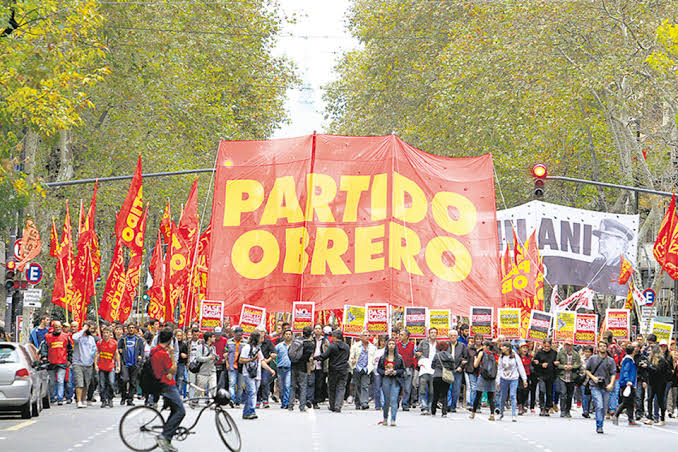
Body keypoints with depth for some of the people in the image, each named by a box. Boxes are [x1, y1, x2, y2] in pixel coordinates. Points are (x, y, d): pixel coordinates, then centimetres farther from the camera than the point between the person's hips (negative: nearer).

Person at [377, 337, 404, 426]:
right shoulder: (383, 357, 9)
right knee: (386, 400, 6)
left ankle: (393, 420, -15)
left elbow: (403, 369, 9)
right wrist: (384, 372, -8)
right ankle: (385, 418, 21)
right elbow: (378, 368, 11)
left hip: (395, 380, -2)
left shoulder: (399, 357, 6)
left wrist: (396, 372, -9)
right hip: (385, 380, 2)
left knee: (393, 399, -12)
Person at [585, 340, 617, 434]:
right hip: (595, 387, -2)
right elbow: (587, 370, 14)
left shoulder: (610, 361, 7)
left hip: (606, 387, 2)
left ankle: (600, 425, 21)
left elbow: (613, 373, 1)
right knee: (599, 406, -16)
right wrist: (593, 377, -4)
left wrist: (611, 384, -15)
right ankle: (599, 426, -14)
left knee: (604, 408, 6)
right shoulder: (593, 359, 7)